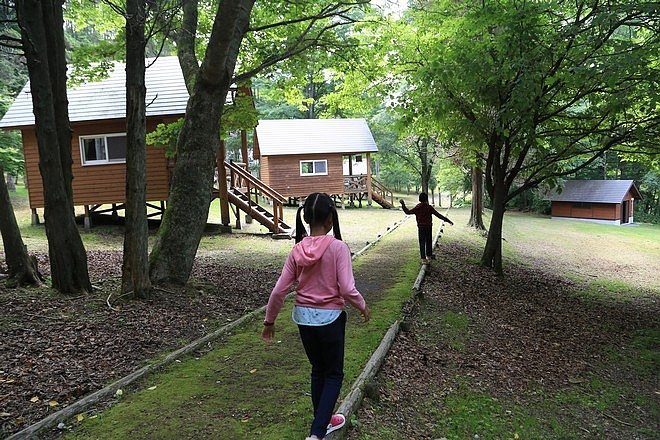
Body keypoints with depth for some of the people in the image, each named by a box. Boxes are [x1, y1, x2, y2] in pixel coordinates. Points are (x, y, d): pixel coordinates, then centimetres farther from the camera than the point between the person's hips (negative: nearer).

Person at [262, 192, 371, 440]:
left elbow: (279, 291, -3)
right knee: (334, 374, 15)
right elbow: (347, 289, -19)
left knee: (318, 371, 23)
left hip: (303, 317, 5)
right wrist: (363, 307, 0)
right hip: (330, 318, -4)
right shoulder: (338, 247, -17)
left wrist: (269, 320, 10)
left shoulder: (297, 250, -5)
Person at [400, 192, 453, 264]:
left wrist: (403, 204, 9)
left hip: (421, 228, 0)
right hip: (429, 227, 0)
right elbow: (438, 215, -7)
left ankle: (424, 259, 5)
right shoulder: (429, 207, -7)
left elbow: (408, 212, -1)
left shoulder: (417, 208, -7)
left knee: (422, 243, 5)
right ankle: (429, 257, 22)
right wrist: (448, 220, -4)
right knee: (429, 242, 15)